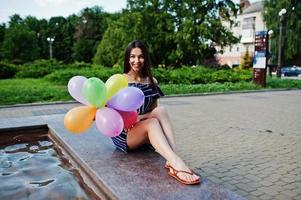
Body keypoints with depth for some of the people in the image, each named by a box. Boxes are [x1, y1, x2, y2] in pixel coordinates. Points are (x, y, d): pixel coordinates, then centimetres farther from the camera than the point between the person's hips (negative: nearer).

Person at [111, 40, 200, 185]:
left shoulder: (151, 82, 7)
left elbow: (154, 110, 4)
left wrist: (139, 117, -16)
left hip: (145, 134, 3)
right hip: (123, 133, -3)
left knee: (160, 110, -28)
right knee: (152, 123, -34)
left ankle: (172, 164, -44)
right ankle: (177, 164, -55)